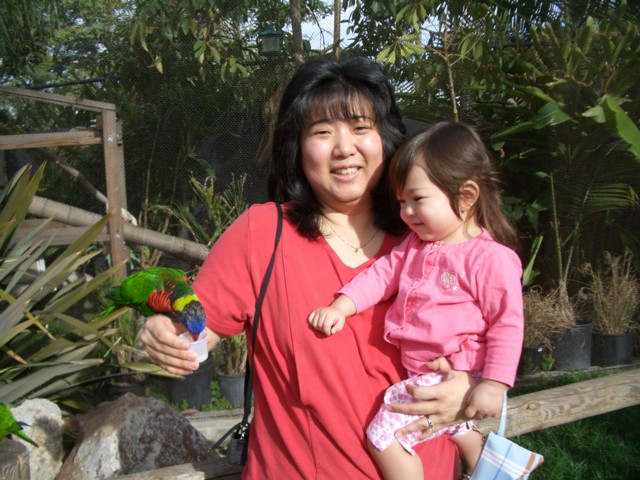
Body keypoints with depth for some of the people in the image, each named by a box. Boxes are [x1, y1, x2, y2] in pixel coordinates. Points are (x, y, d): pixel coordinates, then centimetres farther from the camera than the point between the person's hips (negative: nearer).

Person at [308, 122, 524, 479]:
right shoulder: (415, 246, 4)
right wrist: (340, 308, -11)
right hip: (418, 374, 8)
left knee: (382, 435, -10)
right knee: (463, 434, 29)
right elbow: (382, 274, 2)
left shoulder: (492, 258, -20)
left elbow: (507, 325, -19)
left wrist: (494, 386, -20)